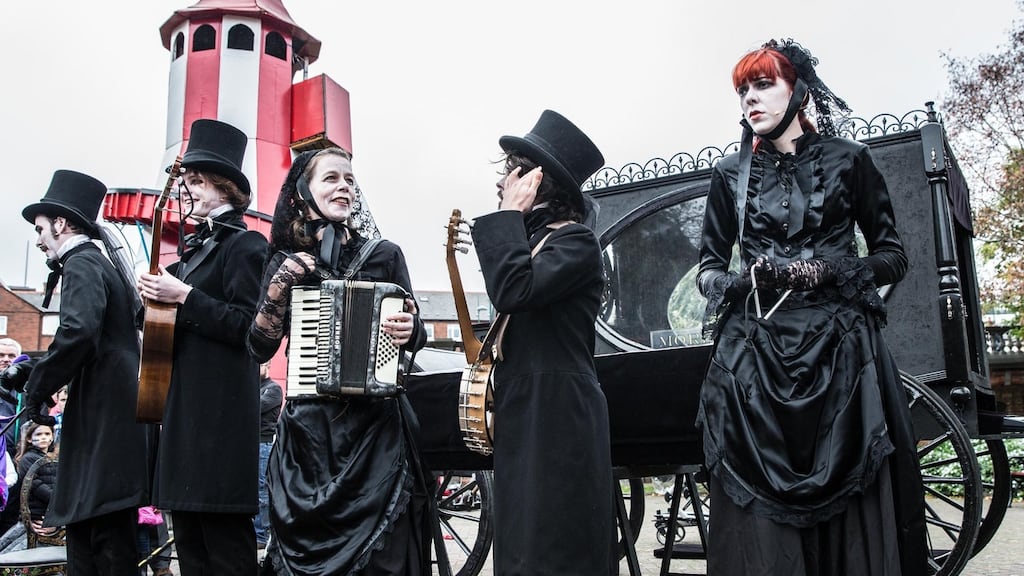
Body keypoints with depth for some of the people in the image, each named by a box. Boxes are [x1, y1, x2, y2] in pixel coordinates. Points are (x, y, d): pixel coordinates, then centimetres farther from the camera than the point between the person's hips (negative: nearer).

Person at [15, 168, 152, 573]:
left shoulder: (82, 264, -7)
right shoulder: (107, 265, 22)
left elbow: (78, 331, -24)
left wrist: (38, 389, -12)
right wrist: (36, 370, 19)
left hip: (102, 421, -10)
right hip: (115, 419, 10)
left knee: (106, 543, -8)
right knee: (85, 529, 12)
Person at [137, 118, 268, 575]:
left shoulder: (245, 245, -6)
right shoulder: (196, 247, 19)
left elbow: (248, 326, -15)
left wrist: (183, 295, -16)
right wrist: (156, 294, 7)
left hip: (220, 409, -9)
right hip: (183, 408, 9)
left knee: (224, 538, -5)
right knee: (188, 534, 13)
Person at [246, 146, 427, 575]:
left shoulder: (384, 254, 1)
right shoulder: (285, 261, 5)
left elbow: (415, 336, 7)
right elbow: (259, 348, 3)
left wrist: (410, 332, -16)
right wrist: (279, 287, -10)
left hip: (374, 423, -1)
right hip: (306, 425, 1)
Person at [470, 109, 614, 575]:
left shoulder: (577, 241, -9)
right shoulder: (533, 238, 16)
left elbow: (513, 291, -24)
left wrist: (510, 213, -15)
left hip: (558, 416, -9)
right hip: (522, 412, 9)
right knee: (523, 537, 14)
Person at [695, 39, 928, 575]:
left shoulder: (848, 159, 8)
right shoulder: (731, 173, 12)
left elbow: (893, 255, 9)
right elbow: (708, 266, 14)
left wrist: (831, 270, -9)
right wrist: (742, 280, -8)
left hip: (840, 348, -1)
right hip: (754, 350, 1)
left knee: (850, 503, -3)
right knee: (758, 508, -2)